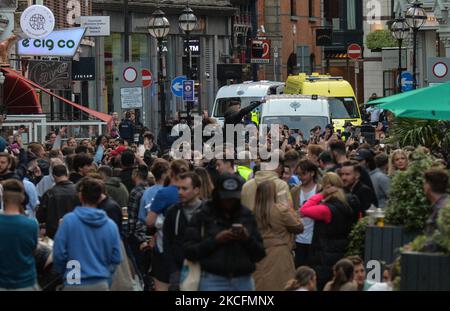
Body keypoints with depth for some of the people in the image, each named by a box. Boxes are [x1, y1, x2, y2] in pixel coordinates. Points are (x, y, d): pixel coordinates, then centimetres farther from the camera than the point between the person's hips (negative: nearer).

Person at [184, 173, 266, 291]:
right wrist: (216, 240, -14)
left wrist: (248, 239, -10)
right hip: (213, 281, -3)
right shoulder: (202, 216, 2)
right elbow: (189, 251, -4)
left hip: (244, 281, 3)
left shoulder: (247, 216, 9)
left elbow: (260, 254, 10)